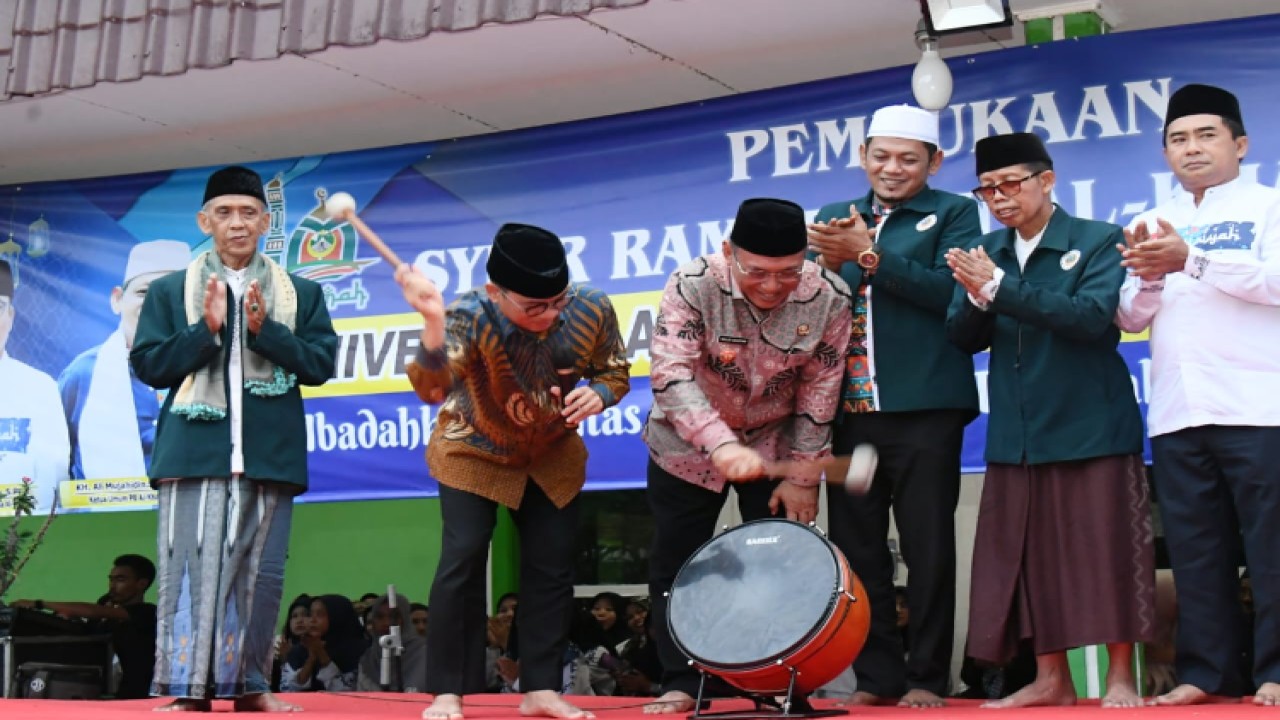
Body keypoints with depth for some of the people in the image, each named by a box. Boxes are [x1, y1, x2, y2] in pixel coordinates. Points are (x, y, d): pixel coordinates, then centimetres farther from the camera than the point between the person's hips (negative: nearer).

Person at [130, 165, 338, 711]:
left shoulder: (302, 294, 11)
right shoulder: (169, 292, 10)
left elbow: (321, 364, 3)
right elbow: (147, 365, 3)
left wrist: (265, 329, -10)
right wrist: (206, 329, -10)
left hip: (269, 455, 1)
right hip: (195, 453, -1)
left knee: (259, 572, 3)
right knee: (192, 566, -4)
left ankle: (248, 684, 12)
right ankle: (188, 686, 1)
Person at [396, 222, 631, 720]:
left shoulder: (592, 309, -24)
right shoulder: (470, 315, -33)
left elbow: (615, 372, -5)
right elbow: (433, 388, -49)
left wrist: (599, 393, -28)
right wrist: (434, 326, -68)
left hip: (553, 457, 3)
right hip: (474, 453, -3)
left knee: (553, 567, 3)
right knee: (463, 560, -12)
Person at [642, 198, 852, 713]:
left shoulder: (829, 297, -20)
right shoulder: (693, 285, -27)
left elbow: (818, 391, -11)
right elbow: (670, 376, -36)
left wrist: (802, 477, -9)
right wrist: (721, 445, -49)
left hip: (778, 444, 1)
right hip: (689, 447, -1)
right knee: (675, 567, 4)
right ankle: (680, 684, 16)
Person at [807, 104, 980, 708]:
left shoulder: (953, 214, 6)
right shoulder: (834, 218, 18)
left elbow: (949, 291, -10)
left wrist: (869, 255, -14)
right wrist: (828, 264, -9)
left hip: (922, 407, -4)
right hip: (848, 408, 4)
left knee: (928, 550, 0)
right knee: (856, 550, 6)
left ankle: (927, 679, 8)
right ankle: (876, 676, 14)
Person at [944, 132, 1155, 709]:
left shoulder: (1100, 241, -4)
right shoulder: (987, 250, 9)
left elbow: (1091, 316, -20)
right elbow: (963, 336, 4)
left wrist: (999, 288, -22)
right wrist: (976, 298, -17)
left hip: (1091, 428, -4)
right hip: (1016, 434, 5)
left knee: (1104, 551, 0)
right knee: (1027, 557, 7)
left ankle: (1120, 677, 11)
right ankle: (1051, 679, 17)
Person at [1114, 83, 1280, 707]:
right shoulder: (1152, 226, 18)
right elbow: (1130, 319, 13)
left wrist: (1192, 260, -17)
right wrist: (1149, 280, -7)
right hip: (1177, 415, 5)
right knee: (1195, 551, 6)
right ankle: (1207, 672, 11)